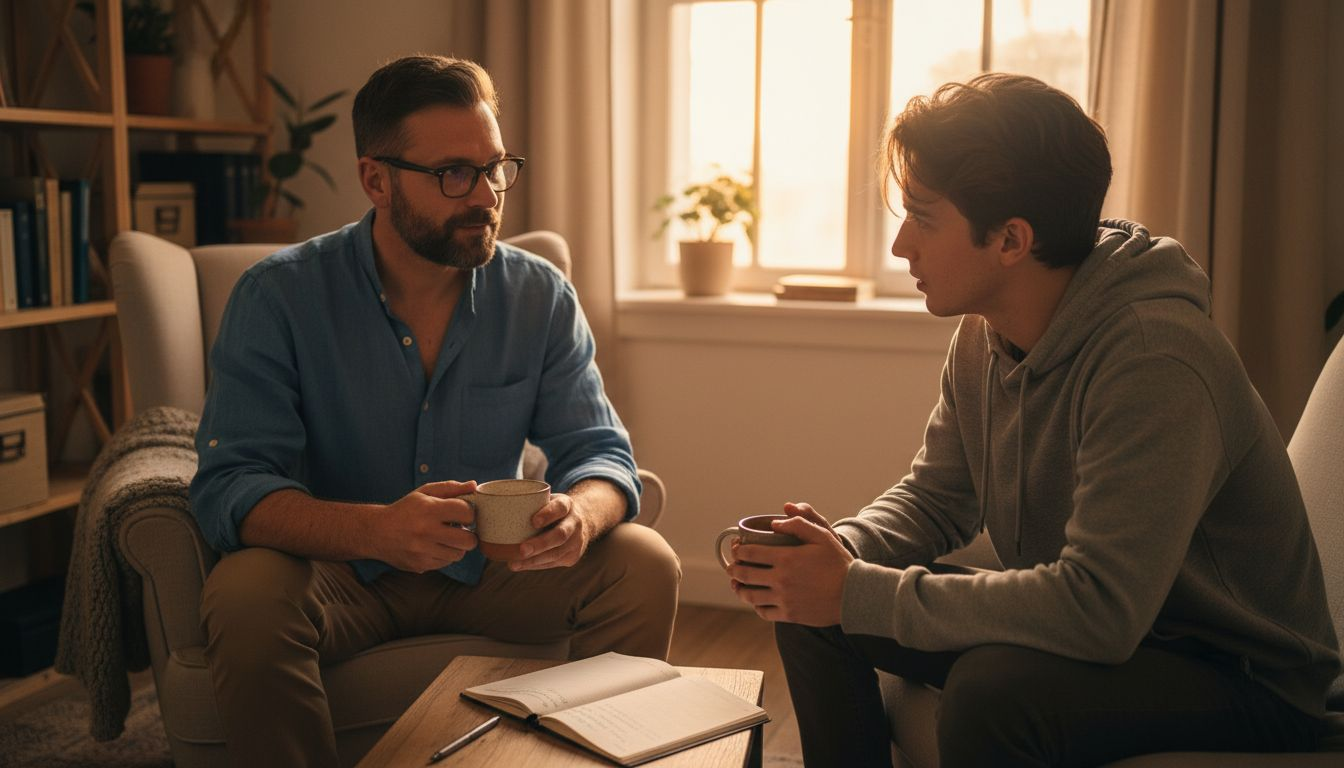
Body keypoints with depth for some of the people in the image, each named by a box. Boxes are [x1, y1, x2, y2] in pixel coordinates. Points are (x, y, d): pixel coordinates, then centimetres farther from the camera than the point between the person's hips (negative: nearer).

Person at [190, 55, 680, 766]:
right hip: (338, 569, -2)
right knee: (247, 594, -33)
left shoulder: (541, 296, -4)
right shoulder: (276, 296, -13)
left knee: (645, 564, -18)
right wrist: (378, 530, -40)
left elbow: (599, 450, -4)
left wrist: (579, 513, -31)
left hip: (491, 566, 3)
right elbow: (229, 486, -20)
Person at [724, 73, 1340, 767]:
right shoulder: (983, 335, -2)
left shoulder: (1153, 357, -29)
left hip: (1239, 679, -7)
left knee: (993, 688, -35)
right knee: (810, 607, 0)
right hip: (1098, 626, 8)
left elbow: (1098, 610, -35)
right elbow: (934, 499, 9)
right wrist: (841, 550, -13)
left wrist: (858, 593, -30)